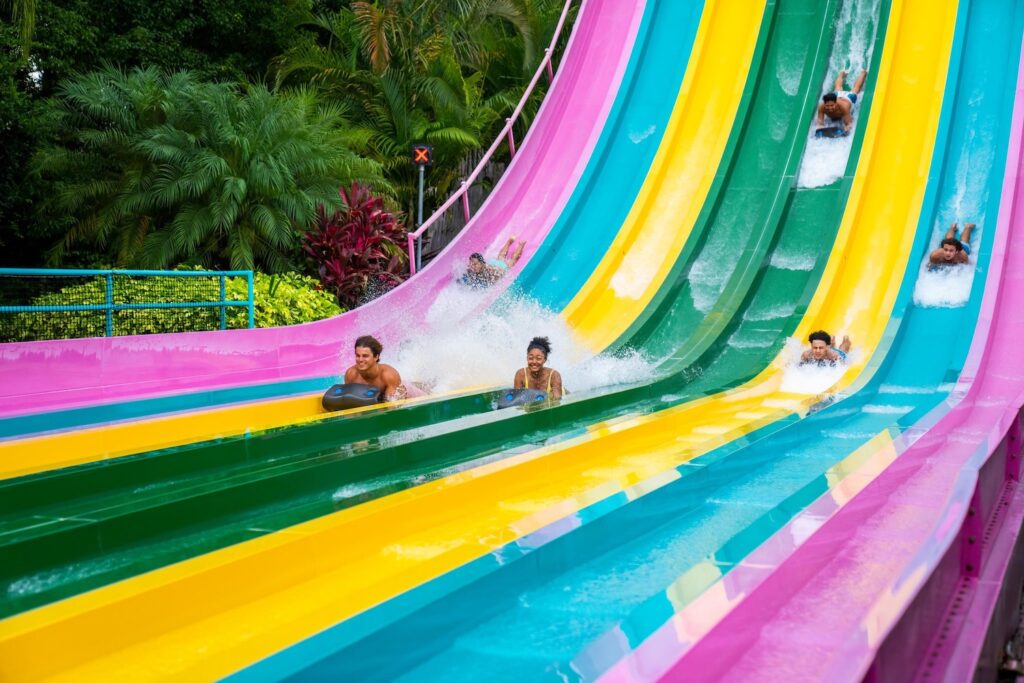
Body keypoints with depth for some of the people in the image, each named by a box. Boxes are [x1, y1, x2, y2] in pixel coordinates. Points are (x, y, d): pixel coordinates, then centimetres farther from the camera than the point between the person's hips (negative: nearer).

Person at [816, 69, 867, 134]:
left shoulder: (843, 106, -50)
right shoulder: (822, 107, -44)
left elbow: (849, 123, -49)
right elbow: (820, 122, -44)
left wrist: (847, 128, -72)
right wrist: (820, 127, -68)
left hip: (849, 97, -2)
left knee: (855, 88, 31)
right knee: (838, 87, 37)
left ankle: (863, 73, 62)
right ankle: (842, 73, 69)